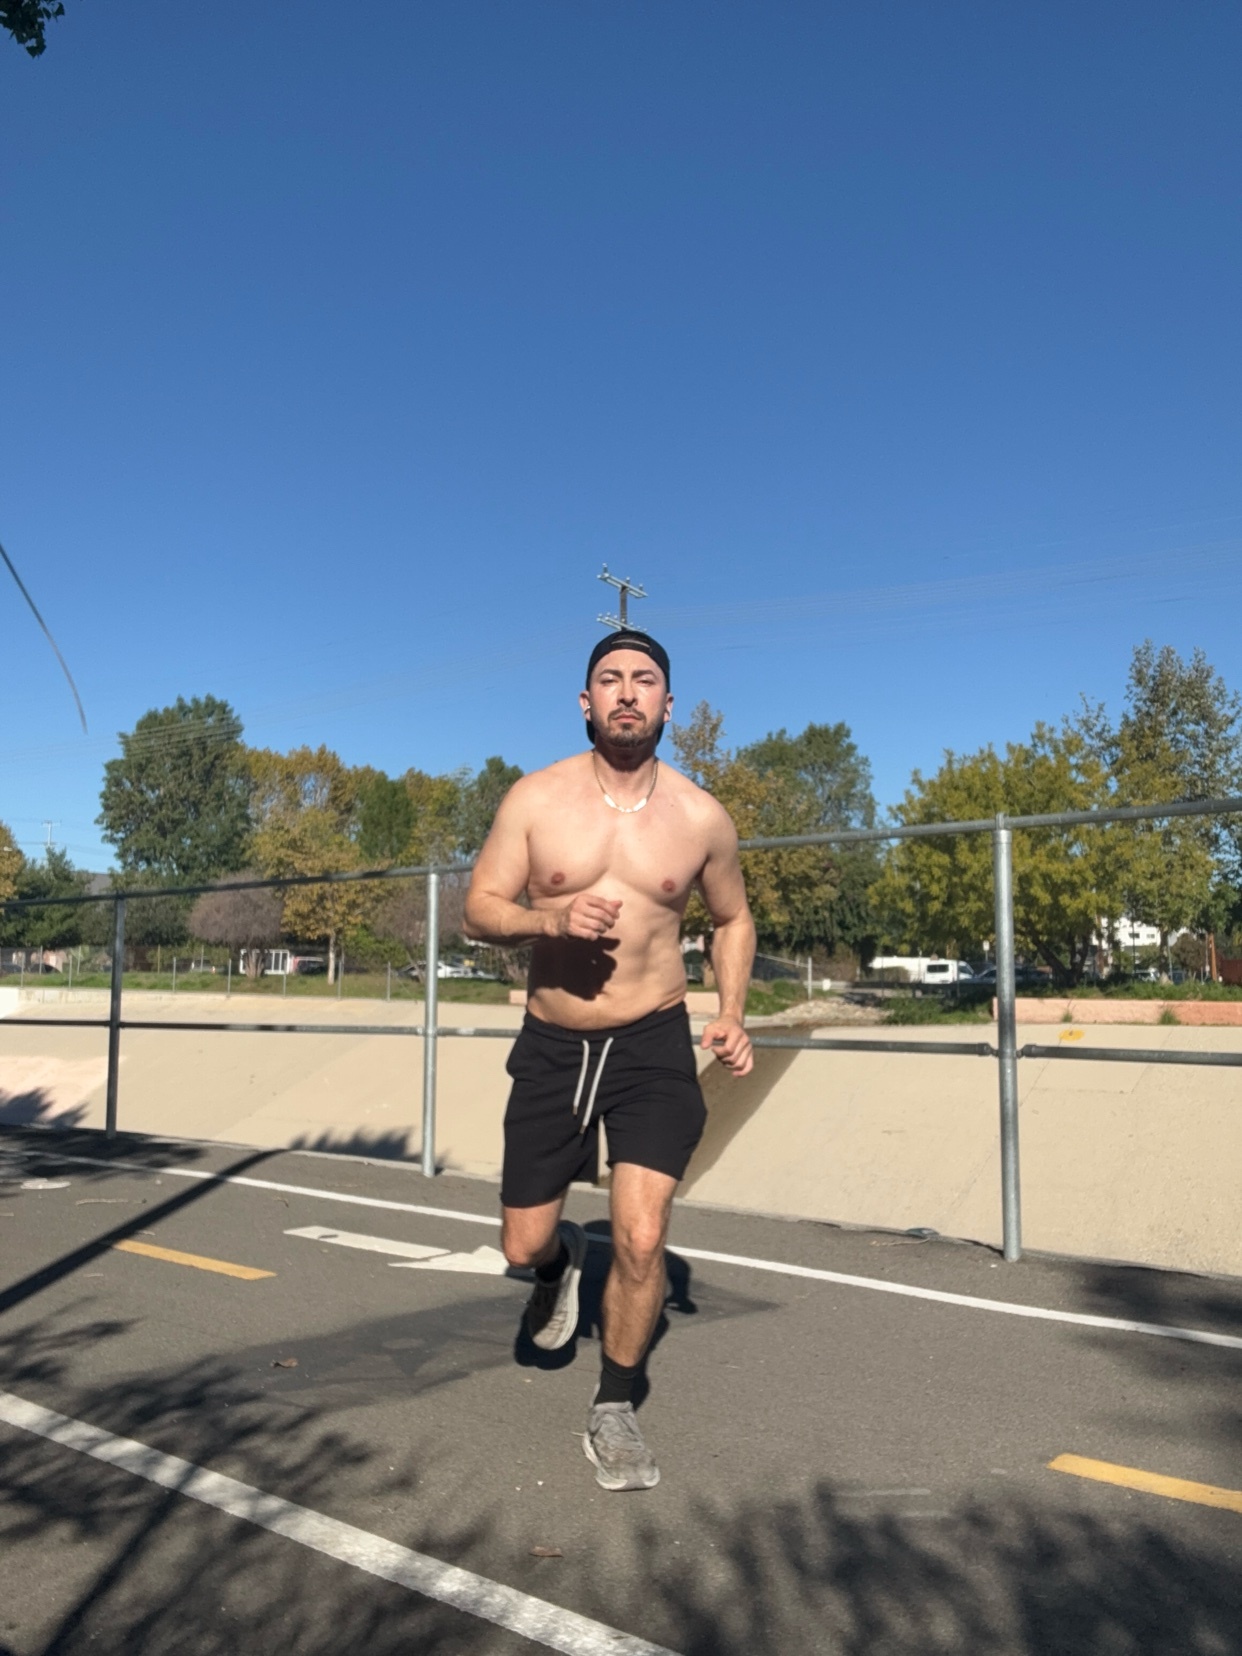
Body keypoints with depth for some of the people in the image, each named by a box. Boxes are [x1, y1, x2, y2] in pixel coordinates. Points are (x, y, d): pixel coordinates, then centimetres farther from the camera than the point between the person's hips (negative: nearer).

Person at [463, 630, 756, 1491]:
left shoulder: (701, 818, -4)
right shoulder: (535, 798, -6)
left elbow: (734, 919, 12)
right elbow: (480, 908, -4)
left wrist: (732, 1014, -2)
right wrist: (550, 918, -24)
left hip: (654, 1046, -1)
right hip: (552, 1045, 1)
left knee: (641, 1240, -10)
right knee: (523, 1244, 8)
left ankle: (615, 1412, 17)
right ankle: (563, 1258, 48)